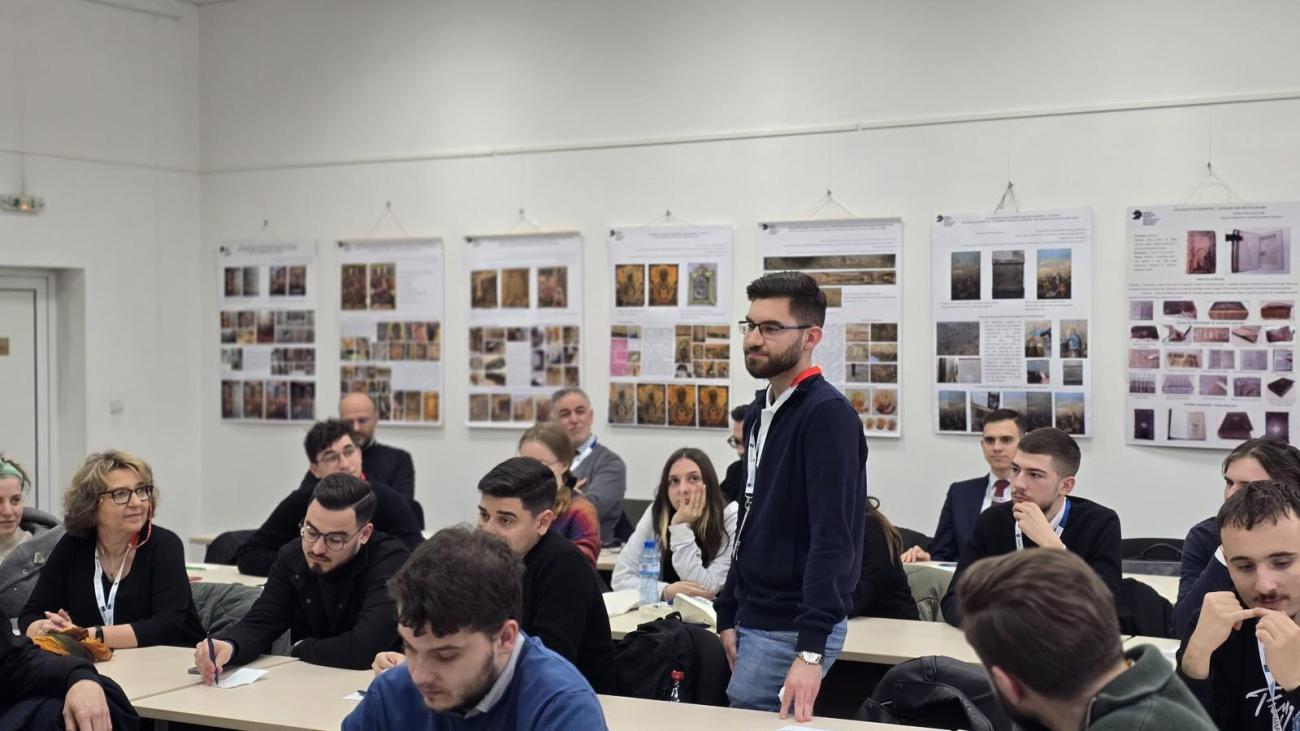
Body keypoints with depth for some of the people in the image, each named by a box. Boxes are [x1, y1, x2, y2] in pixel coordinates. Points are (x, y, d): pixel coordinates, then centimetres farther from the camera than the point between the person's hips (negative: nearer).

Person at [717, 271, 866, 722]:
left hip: (793, 629, -8)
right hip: (756, 619, 9)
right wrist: (729, 615, 14)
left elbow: (833, 537, -23)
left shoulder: (827, 414, -16)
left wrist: (810, 649, -29)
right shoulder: (761, 410, 12)